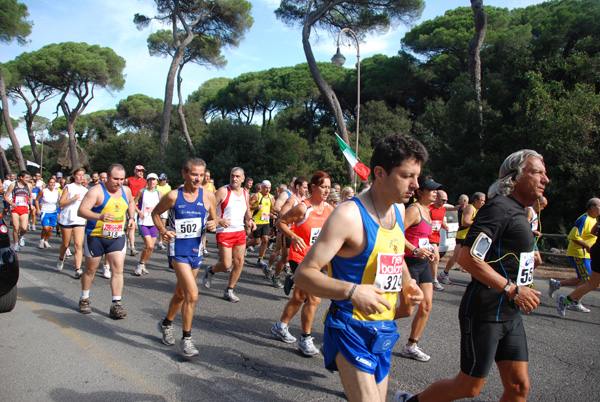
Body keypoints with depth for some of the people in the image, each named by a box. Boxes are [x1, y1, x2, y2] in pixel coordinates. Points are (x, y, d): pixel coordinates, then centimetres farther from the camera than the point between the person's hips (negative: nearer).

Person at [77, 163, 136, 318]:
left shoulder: (126, 190, 5)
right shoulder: (97, 191, -14)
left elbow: (131, 203, 28)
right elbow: (81, 211, -23)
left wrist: (131, 218, 11)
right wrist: (100, 216, -40)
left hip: (117, 237, 4)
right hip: (95, 236, -3)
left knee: (118, 269, -6)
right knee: (90, 269, 11)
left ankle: (116, 305, -2)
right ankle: (84, 299, 33)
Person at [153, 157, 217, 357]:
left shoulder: (208, 196, -1)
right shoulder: (173, 196, -8)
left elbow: (214, 219, 11)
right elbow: (156, 213, 7)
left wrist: (213, 225, -12)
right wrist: (162, 231, -9)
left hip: (196, 250, 4)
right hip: (178, 250, -4)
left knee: (181, 294, 19)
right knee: (192, 294, -16)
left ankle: (166, 323, 46)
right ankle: (186, 340, -2)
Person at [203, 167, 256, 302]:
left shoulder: (245, 193, 10)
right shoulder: (223, 191, -9)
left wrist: (250, 219, 5)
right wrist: (219, 220, -26)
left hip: (240, 231, 6)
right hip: (224, 232, -6)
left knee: (239, 262, 3)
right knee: (226, 265, -7)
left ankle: (229, 291, 19)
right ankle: (211, 271, 27)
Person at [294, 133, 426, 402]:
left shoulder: (397, 212, 7)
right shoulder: (349, 215, -19)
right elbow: (304, 274, -21)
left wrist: (407, 284, 5)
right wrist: (352, 291, -35)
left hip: (384, 330, 8)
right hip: (351, 331, -7)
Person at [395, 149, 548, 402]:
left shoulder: (517, 210, 14)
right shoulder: (499, 208, -17)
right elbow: (467, 258, -26)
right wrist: (512, 289, -23)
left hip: (510, 314, 9)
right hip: (484, 313, -9)